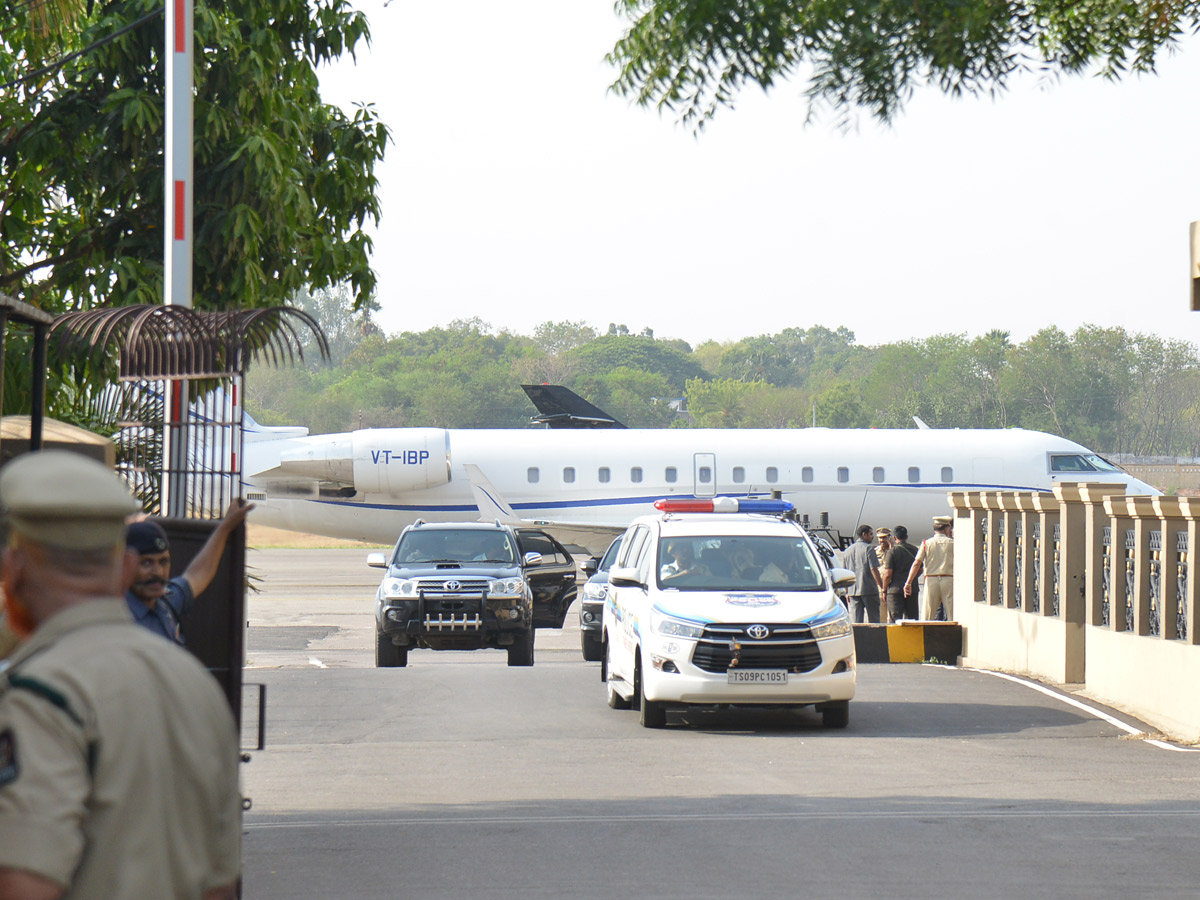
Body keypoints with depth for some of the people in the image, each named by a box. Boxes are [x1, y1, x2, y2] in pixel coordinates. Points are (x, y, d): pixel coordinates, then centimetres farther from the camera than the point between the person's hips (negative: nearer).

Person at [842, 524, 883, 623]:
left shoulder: (847, 551, 14)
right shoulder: (868, 549, -6)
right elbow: (874, 569, -13)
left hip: (852, 591, 5)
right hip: (869, 590, -5)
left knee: (855, 620, 3)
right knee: (873, 619, 2)